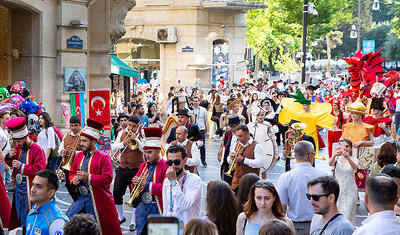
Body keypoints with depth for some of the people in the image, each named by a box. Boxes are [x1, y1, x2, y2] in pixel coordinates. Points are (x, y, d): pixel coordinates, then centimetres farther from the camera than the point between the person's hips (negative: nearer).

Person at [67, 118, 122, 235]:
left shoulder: (103, 157, -9)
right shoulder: (79, 156, 10)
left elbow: (108, 178, -17)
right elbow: (72, 172, 18)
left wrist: (88, 177, -24)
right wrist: (73, 179, -6)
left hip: (97, 199, -6)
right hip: (81, 197, 6)